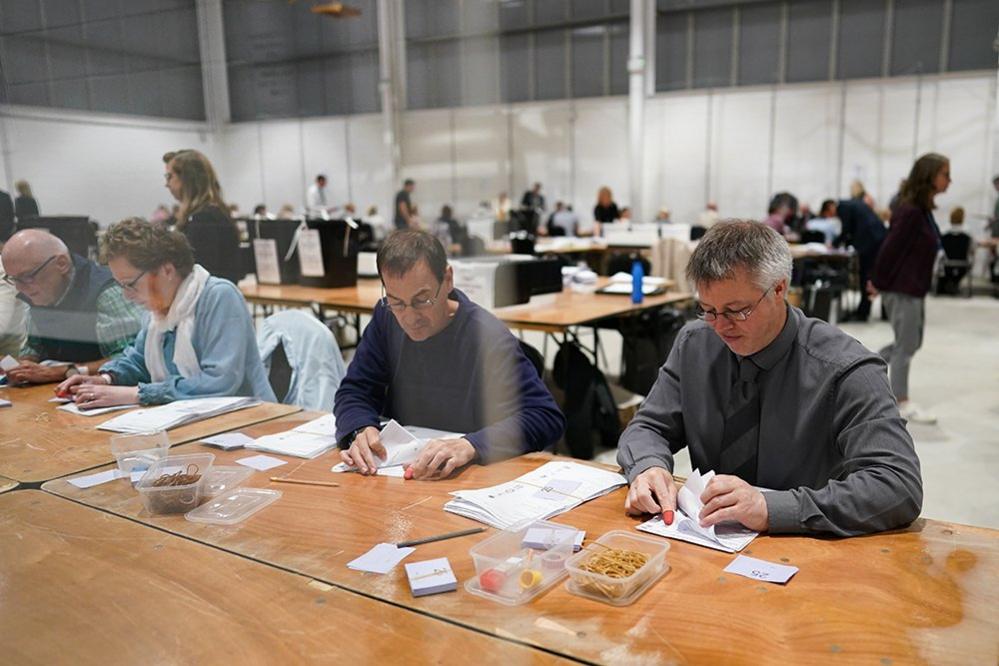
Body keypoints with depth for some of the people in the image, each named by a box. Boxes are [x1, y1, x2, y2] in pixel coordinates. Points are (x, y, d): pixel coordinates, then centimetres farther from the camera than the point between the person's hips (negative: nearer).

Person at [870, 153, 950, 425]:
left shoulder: (922, 209, 10)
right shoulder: (911, 211, -20)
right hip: (902, 289, -10)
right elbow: (891, 248, -20)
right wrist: (879, 283, -11)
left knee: (910, 343, 17)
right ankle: (902, 404, 12)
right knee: (906, 346, 1)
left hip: (914, 289, 10)